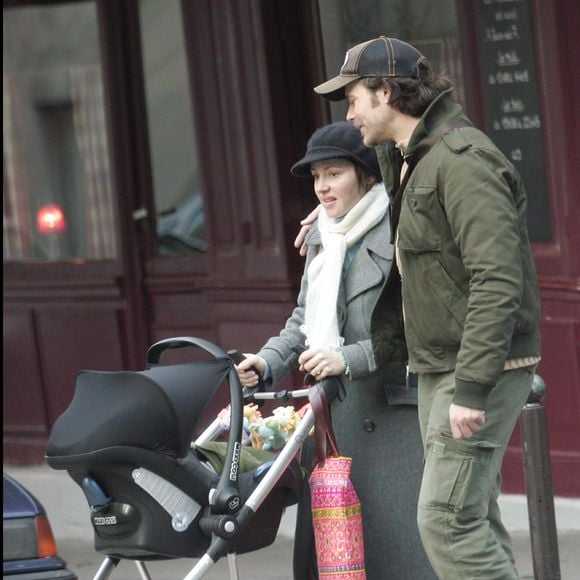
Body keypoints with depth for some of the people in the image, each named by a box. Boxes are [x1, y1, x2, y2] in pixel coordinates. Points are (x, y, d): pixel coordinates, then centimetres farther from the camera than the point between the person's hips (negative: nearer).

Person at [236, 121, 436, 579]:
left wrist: (350, 358, -22)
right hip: (333, 414, 8)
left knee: (396, 543, -9)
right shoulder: (321, 236, 17)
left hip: (390, 411, -8)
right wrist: (268, 362, 7)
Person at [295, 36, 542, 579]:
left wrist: (472, 387, -27)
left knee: (447, 519, -14)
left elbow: (496, 280, -24)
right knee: (473, 519, 10)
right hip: (438, 368, 10)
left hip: (482, 369, -10)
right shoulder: (405, 159, 16)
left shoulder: (462, 160, -17)